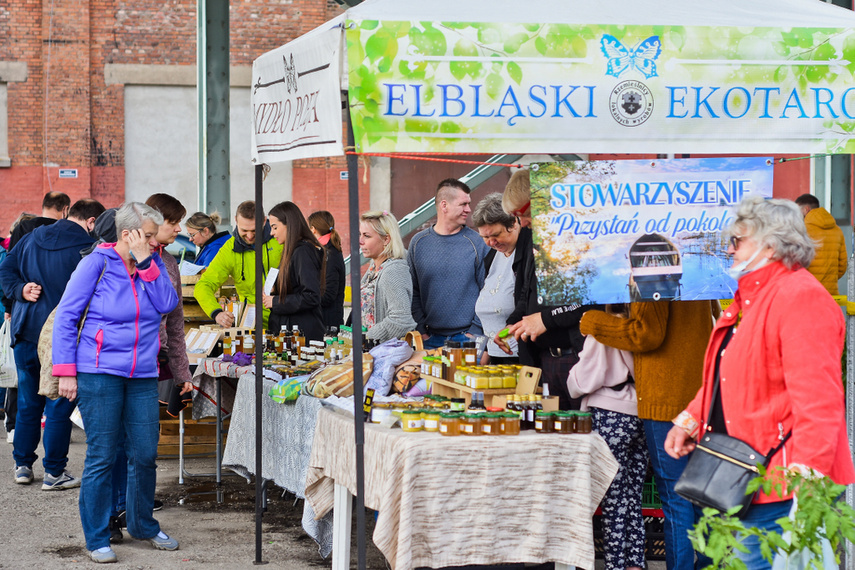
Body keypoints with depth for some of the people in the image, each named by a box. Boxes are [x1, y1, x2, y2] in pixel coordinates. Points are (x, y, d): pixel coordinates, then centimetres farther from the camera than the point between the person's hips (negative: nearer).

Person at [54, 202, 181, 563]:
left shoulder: (153, 263, 10)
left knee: (144, 455, 8)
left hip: (143, 376, 5)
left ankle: (143, 525, 27)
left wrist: (146, 263, -9)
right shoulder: (97, 264, -5)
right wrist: (66, 371, -8)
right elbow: (66, 317, -4)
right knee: (101, 457, -2)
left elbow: (167, 304, -4)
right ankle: (96, 538, 9)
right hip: (99, 373, -5)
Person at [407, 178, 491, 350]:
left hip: (467, 337, -1)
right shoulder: (419, 242, 5)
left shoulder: (477, 243, -1)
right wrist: (421, 329, -1)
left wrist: (475, 330, -8)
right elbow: (412, 292, 6)